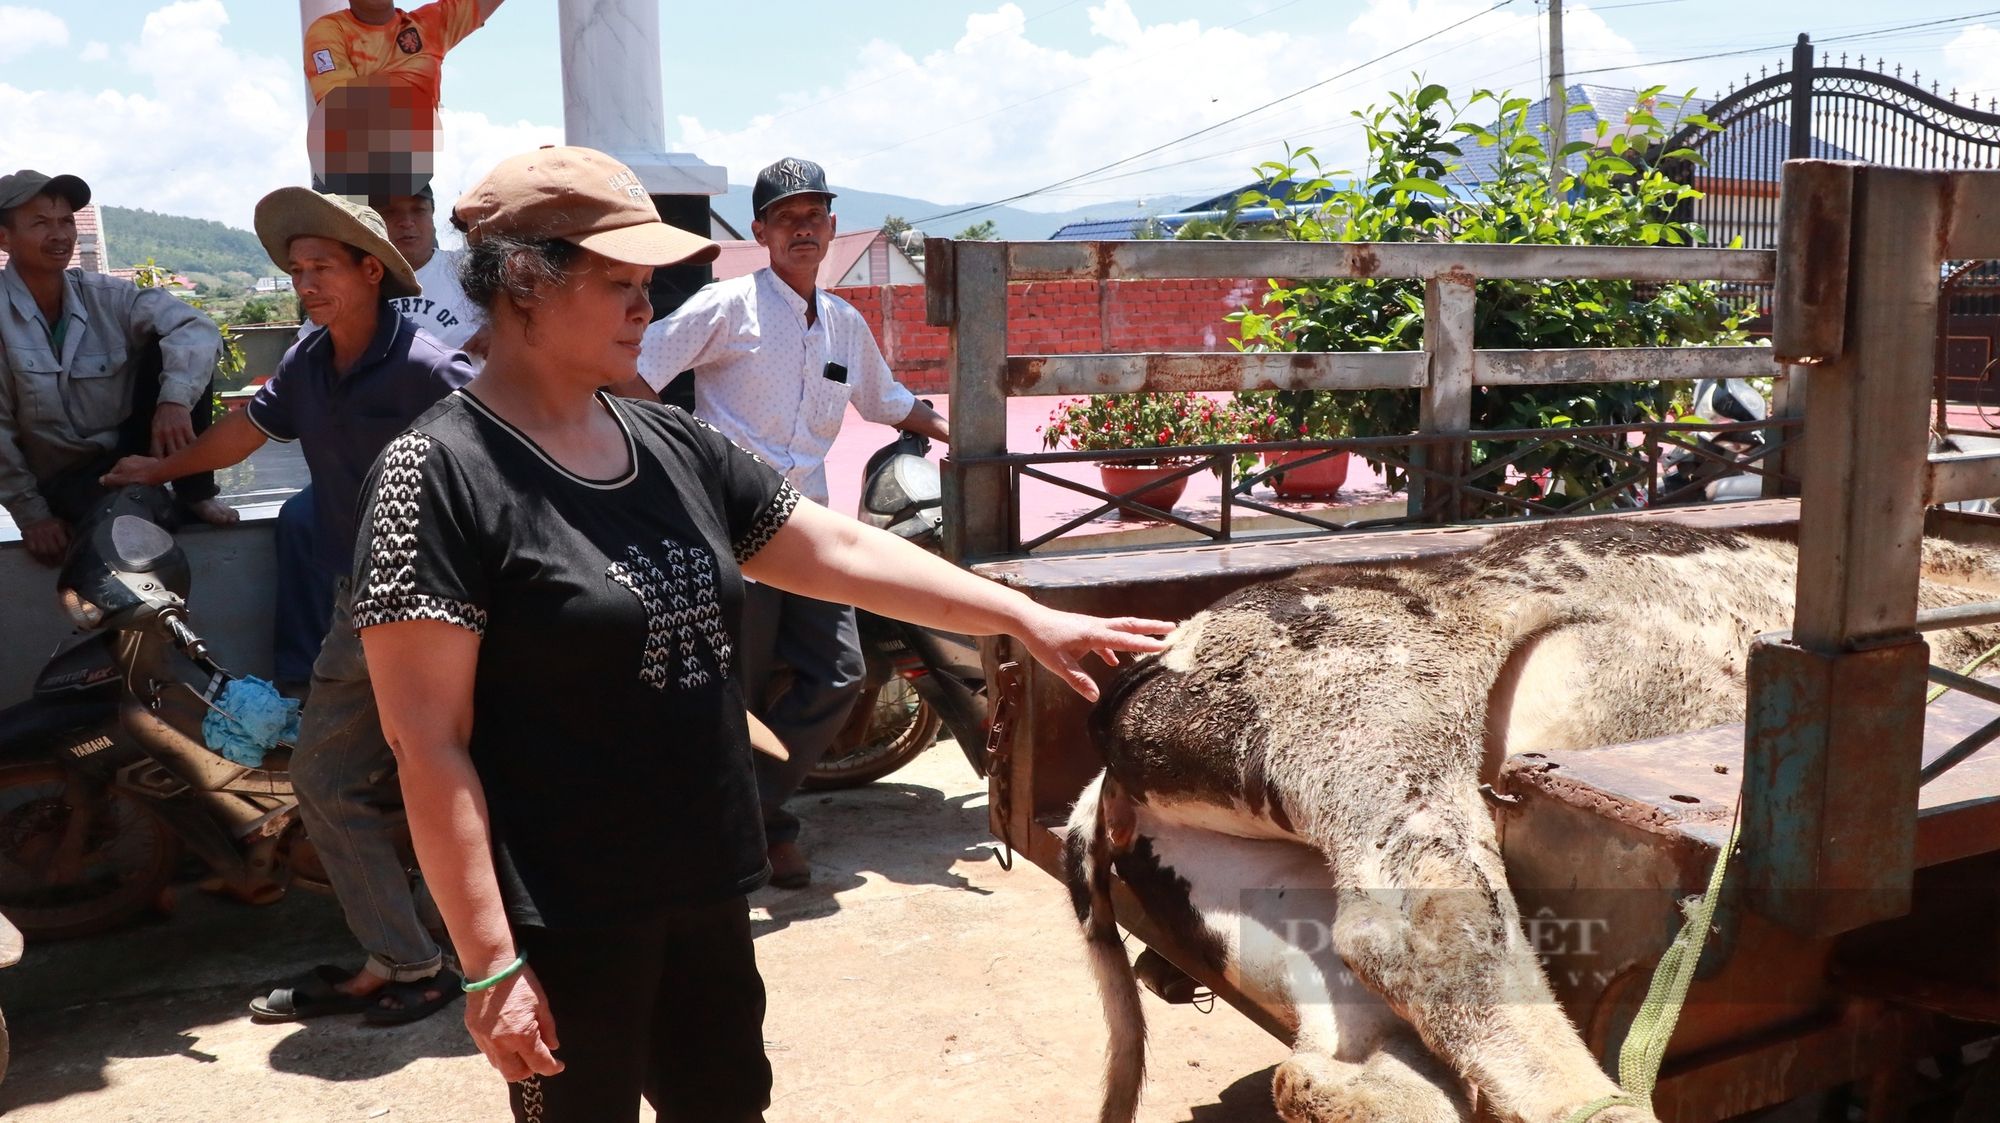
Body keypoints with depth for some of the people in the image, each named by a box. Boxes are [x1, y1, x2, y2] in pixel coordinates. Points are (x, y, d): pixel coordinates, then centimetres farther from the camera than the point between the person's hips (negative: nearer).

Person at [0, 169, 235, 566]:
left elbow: (196, 329, -19)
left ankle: (195, 492, -9)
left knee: (172, 349, -17)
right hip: (67, 477, -4)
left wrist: (175, 399, -37)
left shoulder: (106, 296, -4)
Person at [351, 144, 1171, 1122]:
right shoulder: (443, 474, -15)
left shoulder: (673, 448, 5)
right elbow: (428, 744, -17)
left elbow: (841, 551, 9)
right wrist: (491, 963, -18)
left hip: (707, 890, 7)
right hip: (566, 922, -7)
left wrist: (1029, 619, 5)